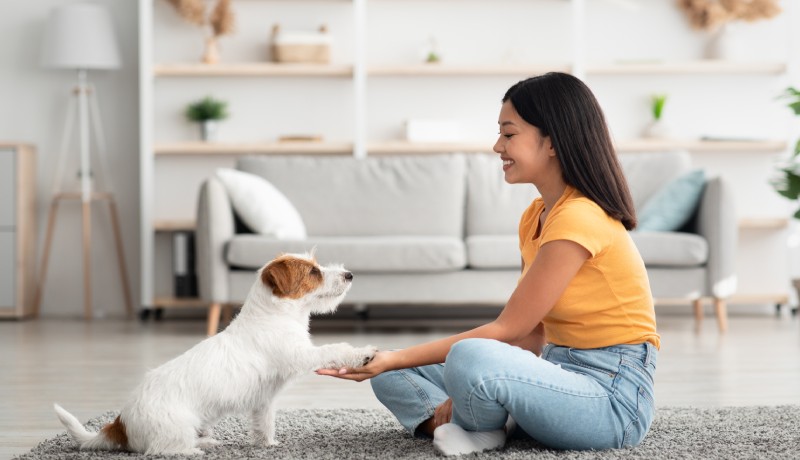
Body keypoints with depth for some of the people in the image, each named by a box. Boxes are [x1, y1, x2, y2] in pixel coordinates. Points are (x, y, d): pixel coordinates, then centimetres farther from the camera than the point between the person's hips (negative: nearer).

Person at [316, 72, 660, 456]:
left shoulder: (579, 219, -19)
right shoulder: (535, 217, 11)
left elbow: (507, 330, -18)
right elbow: (529, 333, 8)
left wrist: (396, 359, -17)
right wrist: (470, 393, -7)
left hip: (614, 396, -9)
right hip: (560, 373, 9)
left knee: (471, 357, -36)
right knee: (392, 375, 8)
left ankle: (481, 429, -5)